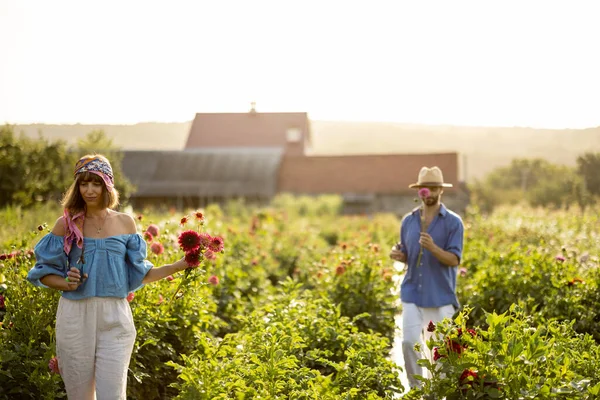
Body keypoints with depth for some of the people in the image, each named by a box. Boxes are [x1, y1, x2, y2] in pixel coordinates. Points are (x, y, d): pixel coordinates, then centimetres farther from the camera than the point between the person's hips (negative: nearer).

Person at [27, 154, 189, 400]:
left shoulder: (125, 223, 6)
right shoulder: (67, 224, 1)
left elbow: (138, 275, 10)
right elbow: (44, 272, 6)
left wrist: (179, 266, 0)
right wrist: (66, 284, -14)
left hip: (114, 317, 0)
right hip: (75, 316, 0)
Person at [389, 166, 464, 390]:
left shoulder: (453, 222, -5)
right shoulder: (408, 221, 7)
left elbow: (454, 260, -13)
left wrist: (433, 247, -29)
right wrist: (397, 255, -8)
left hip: (441, 296, -3)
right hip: (412, 294, 3)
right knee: (409, 342, -9)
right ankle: (416, 388, 8)